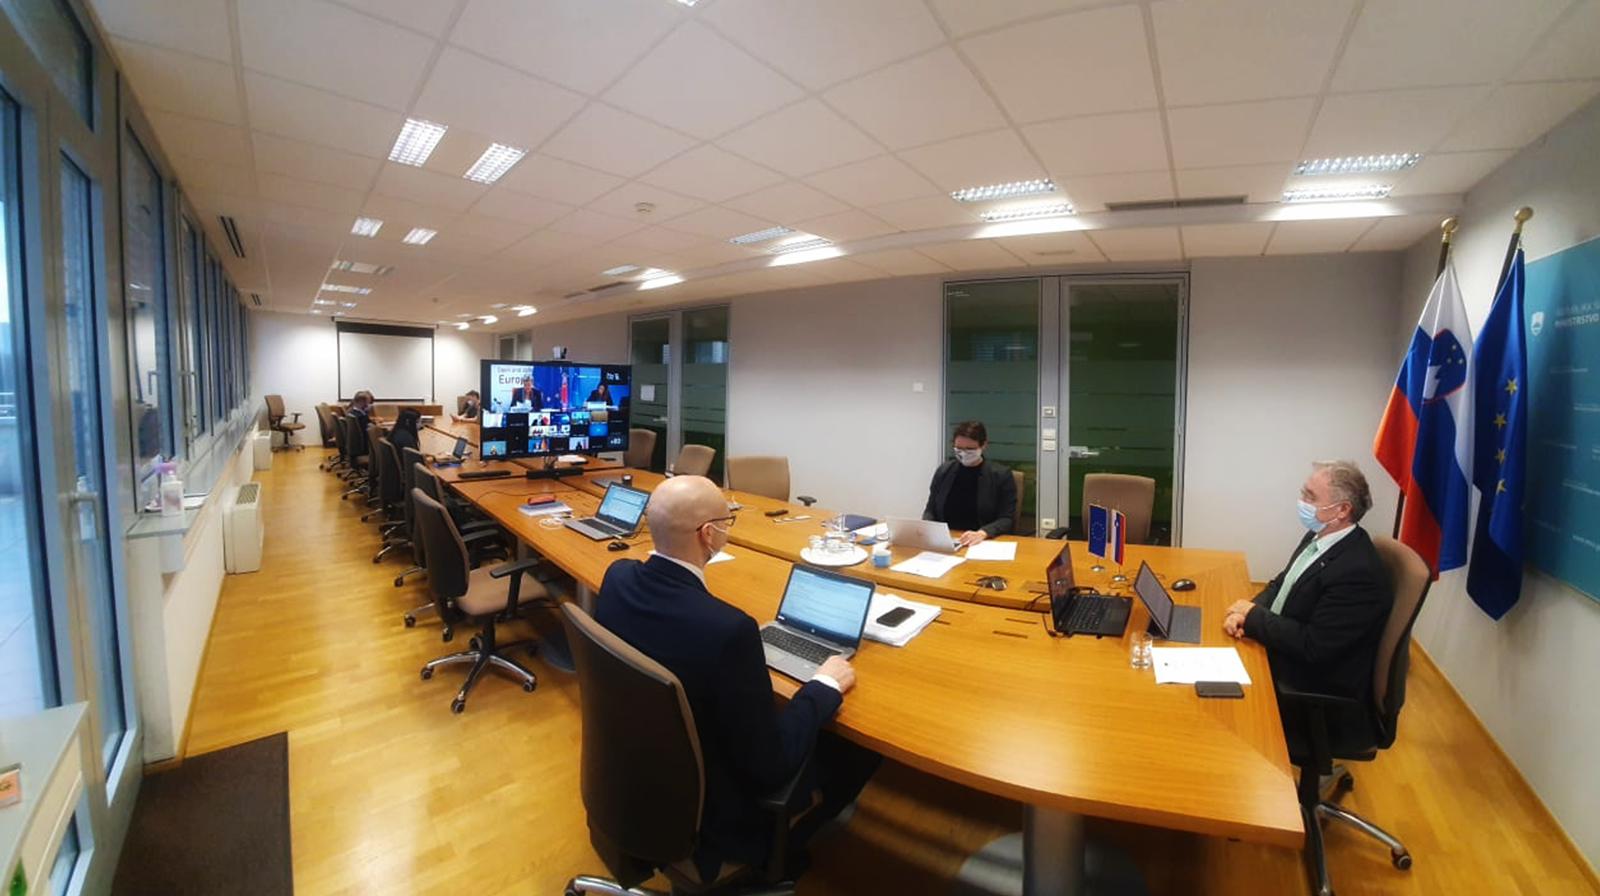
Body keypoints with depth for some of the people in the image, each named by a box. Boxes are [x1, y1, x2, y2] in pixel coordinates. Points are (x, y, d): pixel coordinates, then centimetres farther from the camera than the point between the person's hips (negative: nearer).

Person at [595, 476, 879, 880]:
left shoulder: (618, 576, -15)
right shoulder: (727, 628, -38)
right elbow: (771, 764, -25)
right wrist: (826, 685, -13)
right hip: (701, 807, -7)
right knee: (860, 749, 8)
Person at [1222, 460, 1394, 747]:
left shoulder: (1359, 571, -27)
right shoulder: (1318, 537, 0)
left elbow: (1312, 646, -27)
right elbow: (1281, 584, 9)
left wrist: (1253, 616, -17)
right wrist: (1245, 614, -10)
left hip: (1318, 693, -7)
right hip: (1284, 658, 8)